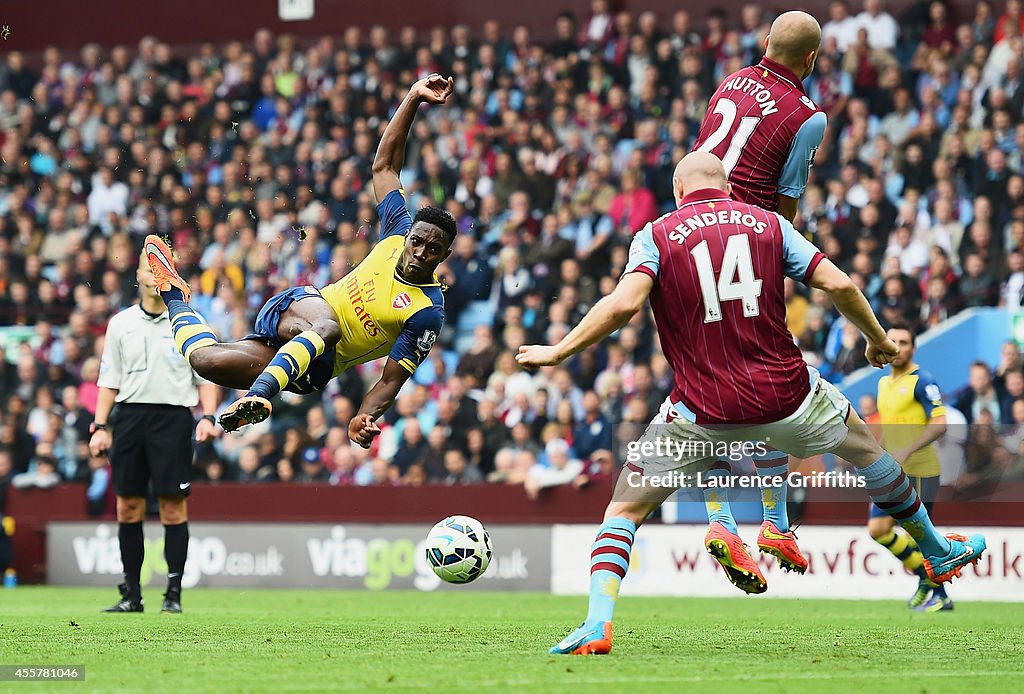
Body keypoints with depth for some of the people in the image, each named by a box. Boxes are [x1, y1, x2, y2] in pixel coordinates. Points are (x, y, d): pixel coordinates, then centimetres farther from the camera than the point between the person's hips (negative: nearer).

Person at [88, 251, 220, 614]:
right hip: (129, 416, 3)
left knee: (174, 508, -5)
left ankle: (173, 593, -1)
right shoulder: (120, 324, 11)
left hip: (173, 417, -3)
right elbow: (109, 380, 14)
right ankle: (131, 593, 7)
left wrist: (208, 417, -8)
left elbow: (207, 377, 6)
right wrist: (101, 426, 6)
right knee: (128, 507, 2)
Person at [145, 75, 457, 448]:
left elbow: (392, 379, -16)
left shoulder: (428, 312, -16)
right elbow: (384, 165, 7)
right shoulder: (398, 233, -1)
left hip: (315, 371, -3)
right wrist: (413, 98, -2)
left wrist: (365, 417, -36)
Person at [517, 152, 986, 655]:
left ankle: (597, 623, -11)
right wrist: (879, 340, 16)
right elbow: (839, 284, 0)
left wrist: (557, 352, -9)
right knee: (863, 444, 31)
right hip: (786, 397, 2)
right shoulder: (768, 224, 8)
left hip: (701, 414, -2)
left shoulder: (656, 235, 1)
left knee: (624, 508, 11)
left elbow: (625, 303, -17)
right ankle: (939, 553, 47)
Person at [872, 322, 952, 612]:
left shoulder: (922, 382, -13)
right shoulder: (884, 383, 13)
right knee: (878, 529, 3)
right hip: (892, 472, 8)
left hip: (919, 471, -8)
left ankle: (940, 596, 8)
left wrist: (908, 451, -29)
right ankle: (925, 576, 19)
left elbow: (939, 423, -21)